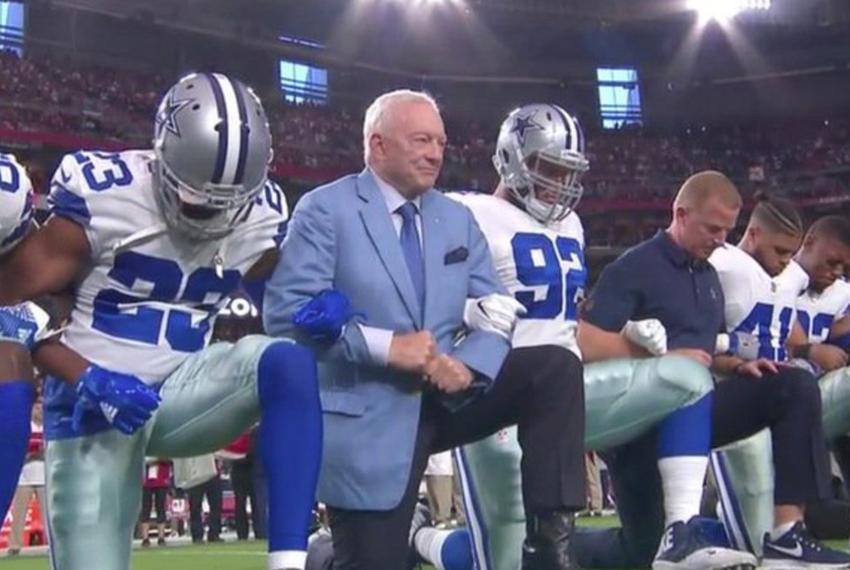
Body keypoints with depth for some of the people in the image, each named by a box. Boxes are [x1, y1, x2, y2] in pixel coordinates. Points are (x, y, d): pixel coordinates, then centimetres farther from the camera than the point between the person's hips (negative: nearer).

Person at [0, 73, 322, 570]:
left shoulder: (261, 216, -2)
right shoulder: (103, 194, -16)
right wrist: (87, 379, -23)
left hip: (181, 391, 3)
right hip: (94, 406, -3)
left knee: (290, 360, -25)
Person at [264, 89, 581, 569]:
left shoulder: (458, 219, 14)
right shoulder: (325, 209, -4)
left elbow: (497, 312, 7)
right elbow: (286, 311, -16)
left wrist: (469, 365, -16)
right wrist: (386, 346, -23)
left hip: (448, 395, 5)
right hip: (368, 414, -5)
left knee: (558, 368, -16)